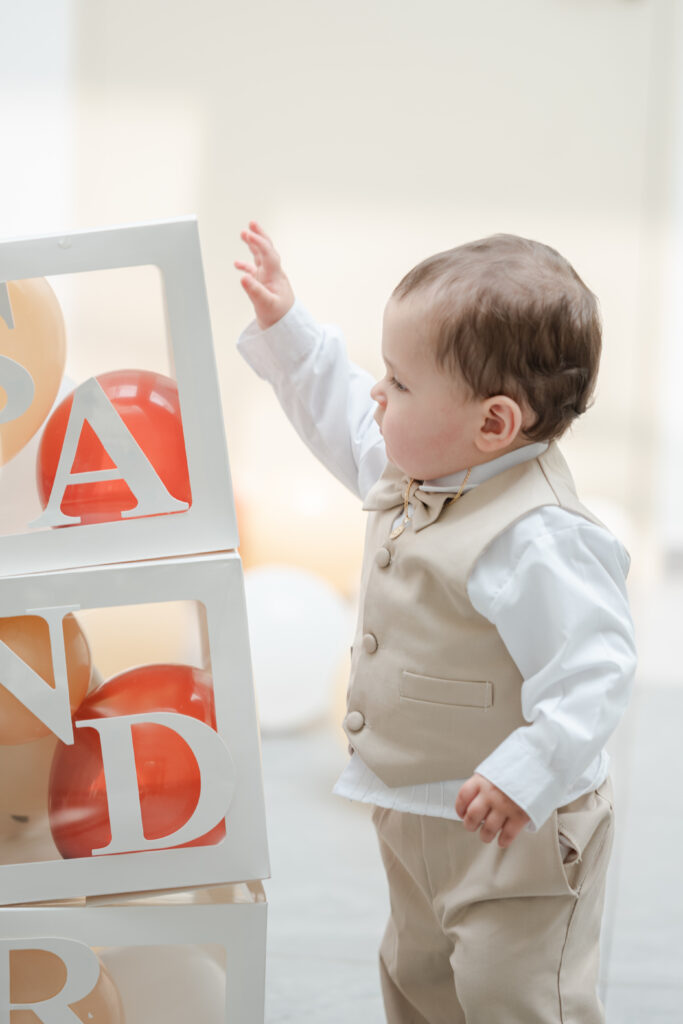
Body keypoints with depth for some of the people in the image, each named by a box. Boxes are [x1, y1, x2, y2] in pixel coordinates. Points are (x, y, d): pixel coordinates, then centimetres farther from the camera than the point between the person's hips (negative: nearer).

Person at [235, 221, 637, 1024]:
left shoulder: (533, 538, -32)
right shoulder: (421, 468, -2)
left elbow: (595, 670, -33)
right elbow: (343, 418, 19)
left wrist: (528, 776, -39)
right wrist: (284, 326, 17)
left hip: (513, 832, -10)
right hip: (415, 814, 10)